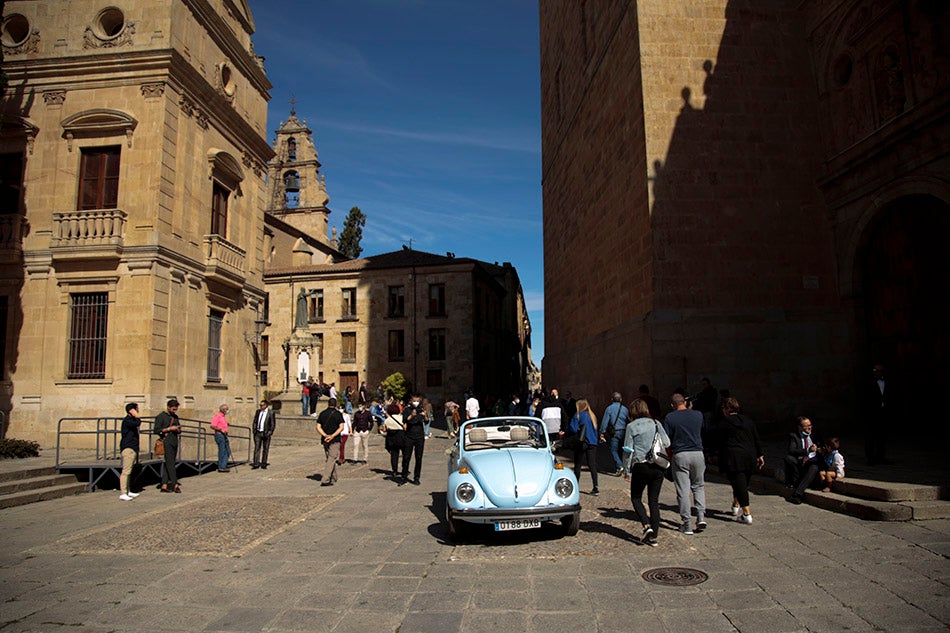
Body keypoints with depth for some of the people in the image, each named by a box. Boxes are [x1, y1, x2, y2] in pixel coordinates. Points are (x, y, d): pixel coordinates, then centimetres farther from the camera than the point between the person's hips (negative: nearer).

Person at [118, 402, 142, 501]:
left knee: (129, 471, 14)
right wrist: (136, 416, -16)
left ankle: (128, 491, 20)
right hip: (128, 448, -10)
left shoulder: (132, 420, 19)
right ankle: (123, 493, -12)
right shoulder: (127, 420, -12)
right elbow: (138, 423, -34)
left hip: (132, 448, 10)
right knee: (126, 471, -11)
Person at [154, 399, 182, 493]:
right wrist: (169, 429, -16)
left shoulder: (175, 417, 17)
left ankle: (164, 485, 9)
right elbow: (156, 430, -12)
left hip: (174, 442, 7)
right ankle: (175, 485, -9)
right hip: (166, 442, -7)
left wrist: (178, 429, 1)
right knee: (170, 464, -9)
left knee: (168, 464, 7)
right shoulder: (161, 416, -5)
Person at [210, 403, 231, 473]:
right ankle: (221, 467, 2)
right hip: (219, 435, -9)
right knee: (222, 451, -5)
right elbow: (212, 426, -18)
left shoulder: (224, 416, 18)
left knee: (228, 452, 7)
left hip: (224, 436, 9)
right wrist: (221, 429, -25)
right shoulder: (217, 416, -11)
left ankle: (223, 466, 11)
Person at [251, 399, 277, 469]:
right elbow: (254, 421, 15)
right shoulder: (258, 411, 9)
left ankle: (264, 464, 11)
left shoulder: (271, 412, -6)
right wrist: (254, 430, 4)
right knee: (257, 448, -2)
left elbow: (273, 424, -5)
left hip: (266, 433, -4)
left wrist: (270, 432, -12)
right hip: (258, 432, 4)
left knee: (265, 449, 4)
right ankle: (256, 464, -2)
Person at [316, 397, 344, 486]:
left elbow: (318, 427, 0)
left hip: (325, 439, 5)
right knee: (332, 459, -5)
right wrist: (332, 436, -17)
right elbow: (341, 427, -13)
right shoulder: (338, 414, -3)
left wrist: (325, 435, -10)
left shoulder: (322, 413, 8)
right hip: (335, 440, -4)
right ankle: (325, 480, -15)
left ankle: (333, 478, 23)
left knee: (329, 459, 16)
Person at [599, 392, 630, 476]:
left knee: (614, 450, -3)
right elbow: (628, 421, 11)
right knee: (620, 450, 13)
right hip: (624, 432, 4)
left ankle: (620, 466, -21)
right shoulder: (625, 409, 9)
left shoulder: (609, 408, -3)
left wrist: (602, 432, -2)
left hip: (614, 432, -4)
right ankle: (619, 469, 17)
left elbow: (605, 421, -6)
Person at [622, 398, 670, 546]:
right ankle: (654, 536, 9)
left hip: (641, 466, -4)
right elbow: (666, 443, 9)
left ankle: (647, 526, -5)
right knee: (654, 500, 10)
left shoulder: (631, 426, -4)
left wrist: (626, 470, 3)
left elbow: (628, 450, -4)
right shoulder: (656, 423, 5)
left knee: (636, 498, 14)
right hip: (658, 467, 4)